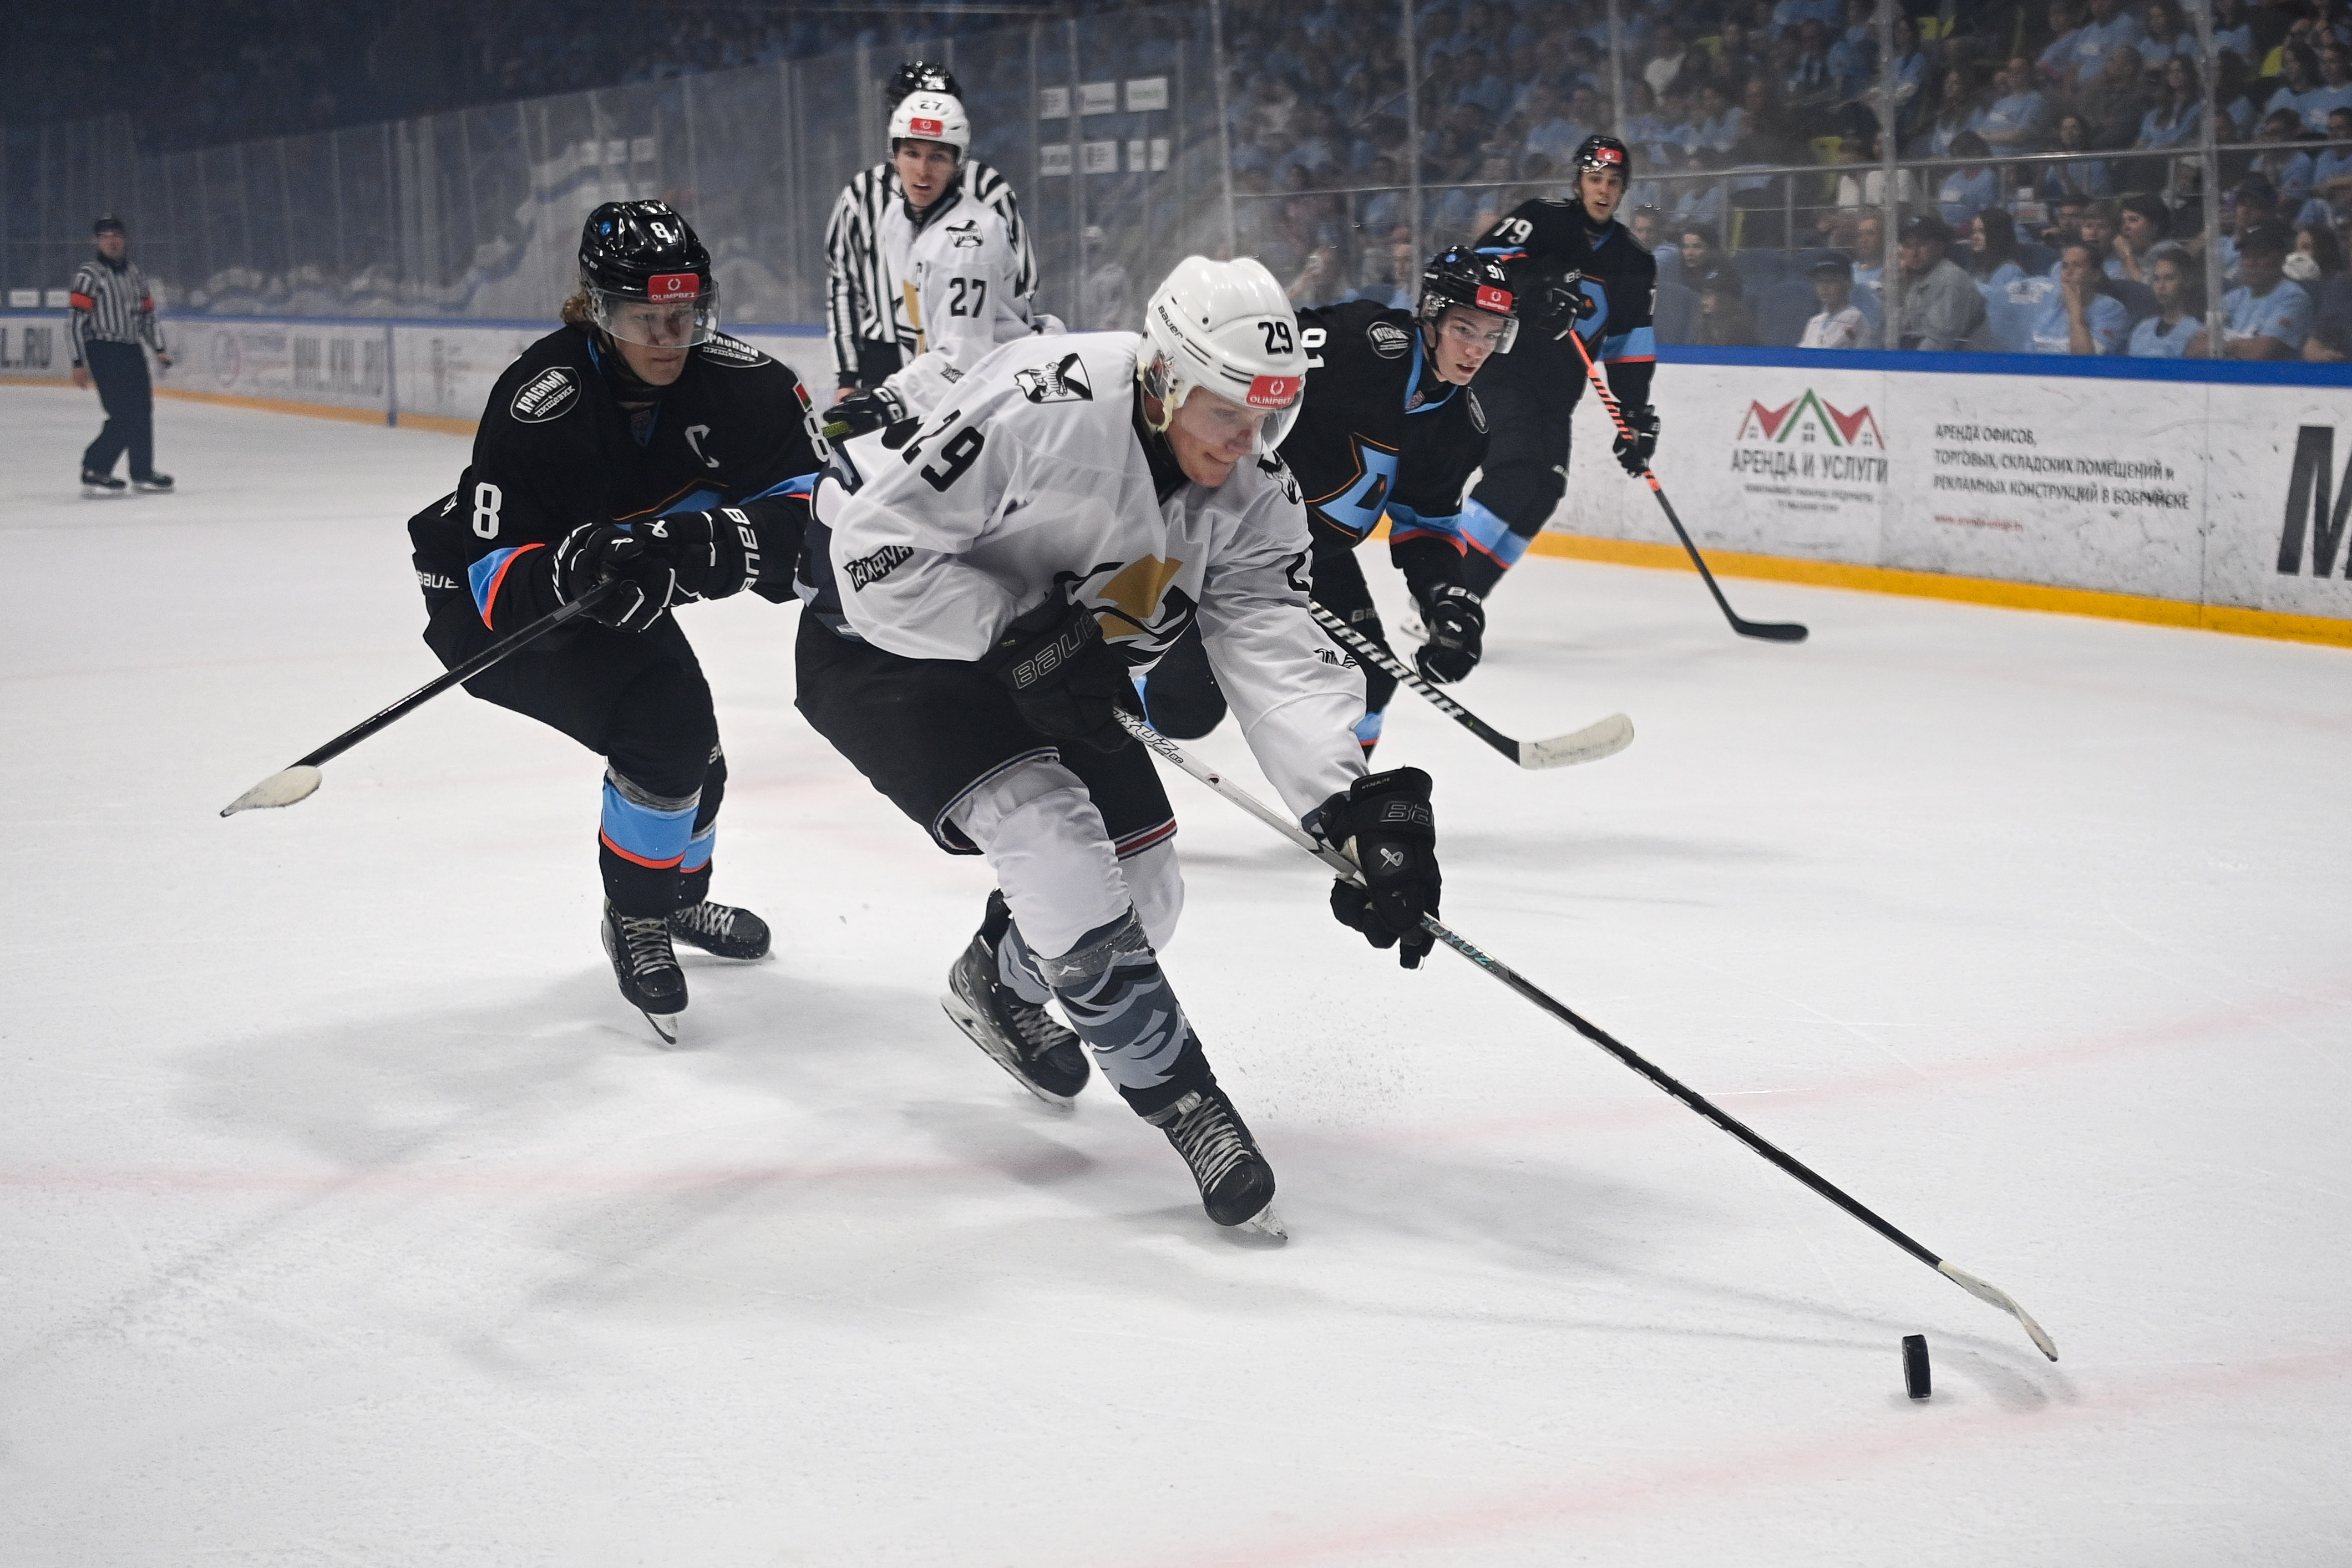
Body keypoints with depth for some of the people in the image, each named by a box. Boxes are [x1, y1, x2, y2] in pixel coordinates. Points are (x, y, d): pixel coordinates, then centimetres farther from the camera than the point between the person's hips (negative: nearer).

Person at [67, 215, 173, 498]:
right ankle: (94, 472, -8)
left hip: (132, 351, 7)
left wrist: (159, 349, 14)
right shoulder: (90, 274, -8)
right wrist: (79, 363, -16)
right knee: (123, 416, -14)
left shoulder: (134, 273, 14)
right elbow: (75, 320, -12)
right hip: (103, 351, -7)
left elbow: (147, 313, 22)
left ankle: (143, 473, 20)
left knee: (142, 410, 9)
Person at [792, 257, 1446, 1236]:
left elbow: (1279, 654, -20)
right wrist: (1020, 635, -35)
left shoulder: (1254, 493, -13)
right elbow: (877, 547, -31)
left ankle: (1002, 982, 41)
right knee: (1054, 841, -25)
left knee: (1140, 896, 7)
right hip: (886, 630, -7)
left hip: (1047, 645, 7)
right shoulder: (1043, 409, -34)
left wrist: (1355, 807, -32)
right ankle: (1181, 1099, -10)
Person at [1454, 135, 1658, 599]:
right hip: (1500, 367, -7)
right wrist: (1534, 282, -30)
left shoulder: (1634, 263, 12)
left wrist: (1636, 414, 6)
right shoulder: (1542, 219, -3)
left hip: (1555, 391, 7)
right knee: (1517, 471, -24)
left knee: (1542, 492, -1)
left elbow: (1630, 350, 14)